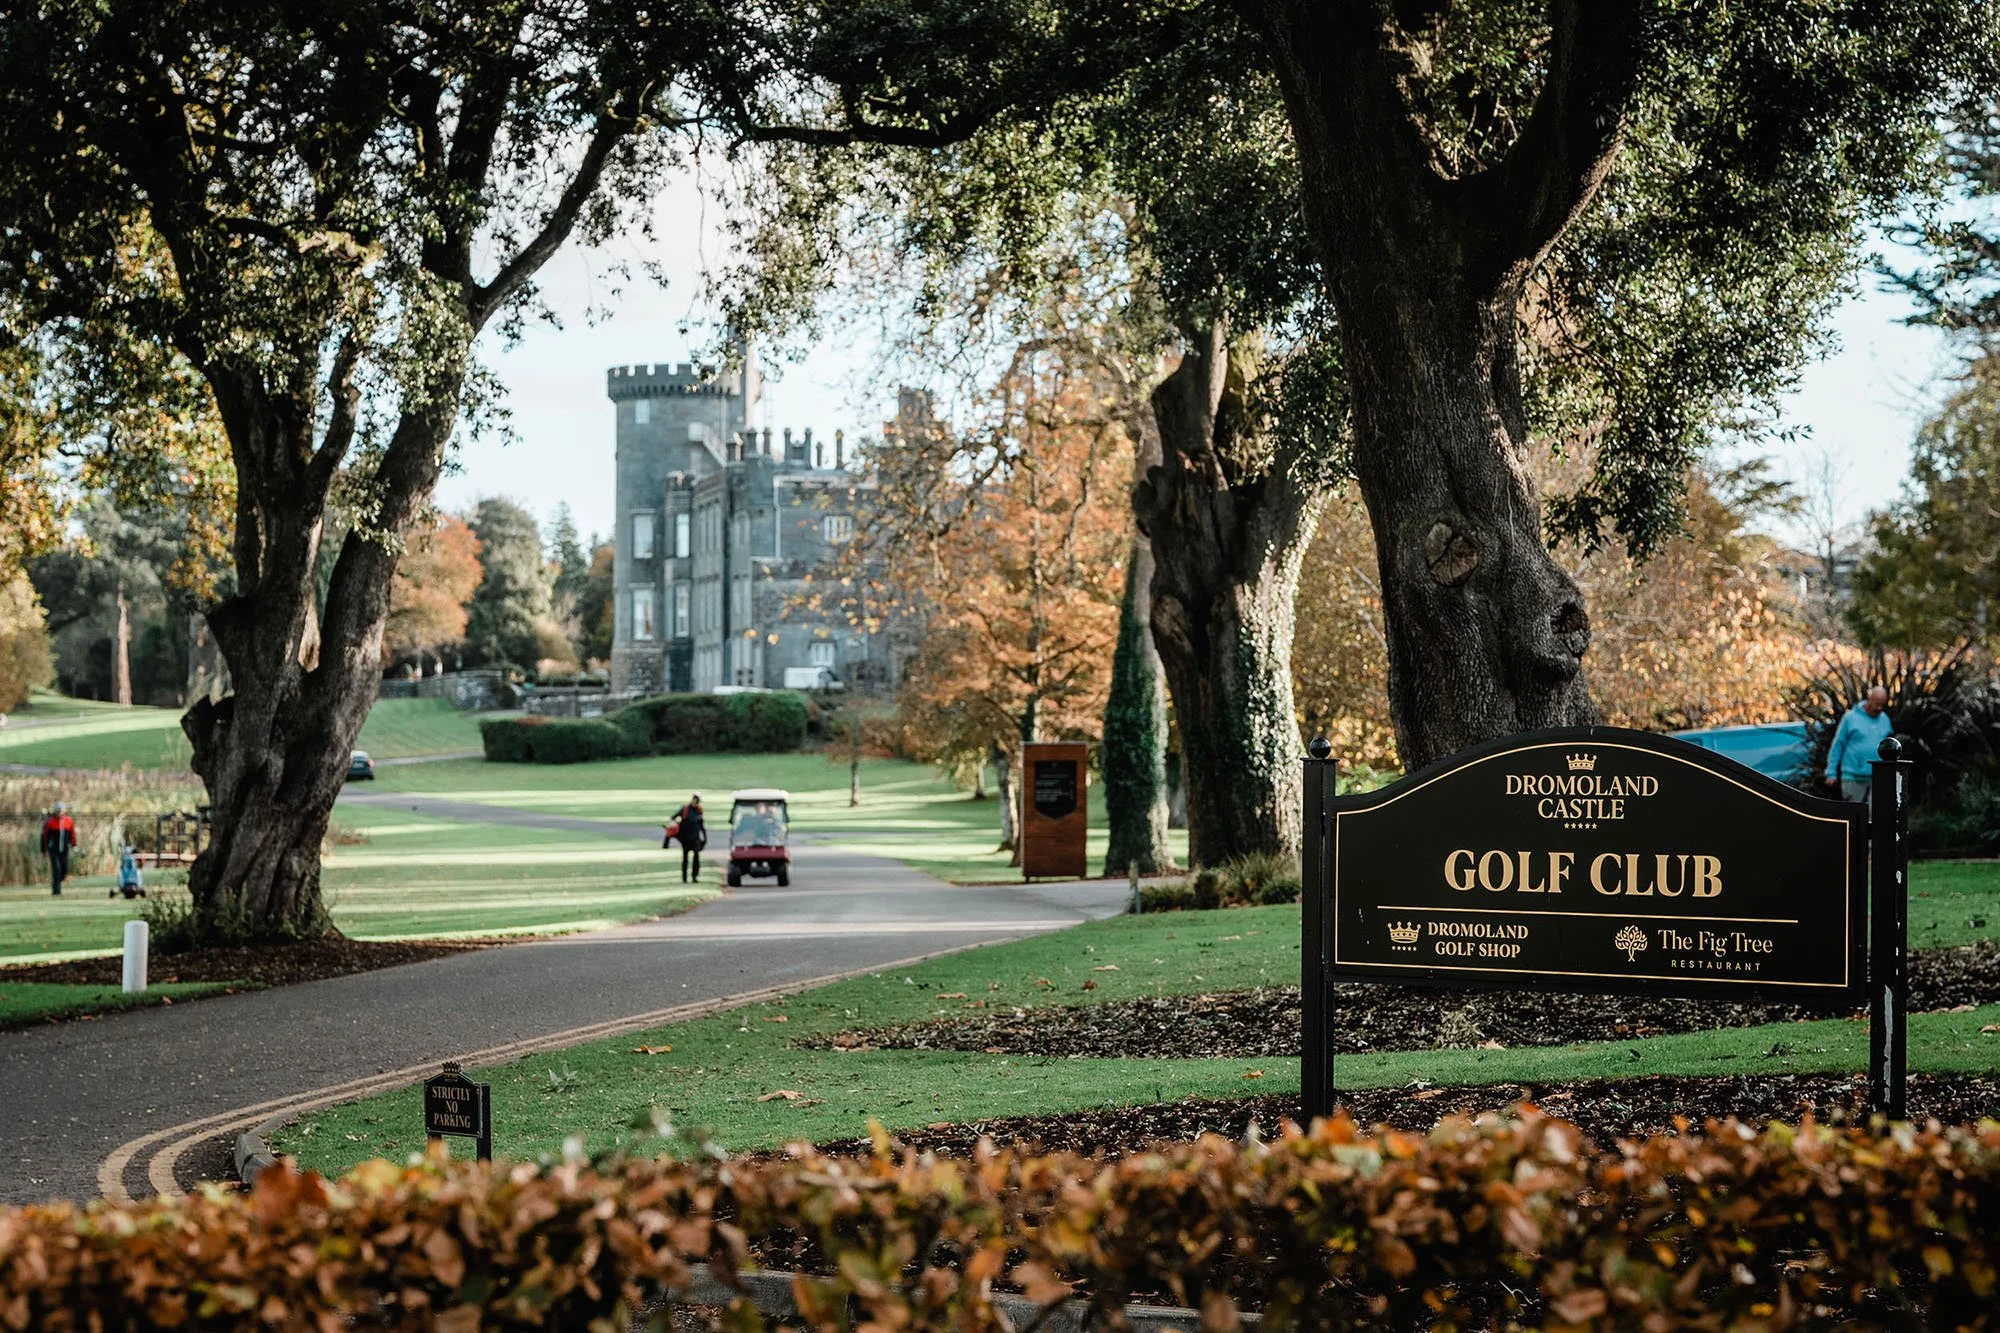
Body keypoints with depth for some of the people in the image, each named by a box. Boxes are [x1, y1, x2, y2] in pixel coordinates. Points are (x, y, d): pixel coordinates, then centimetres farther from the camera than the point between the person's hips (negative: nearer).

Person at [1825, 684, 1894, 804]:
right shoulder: (1851, 718, -1)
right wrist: (1831, 773, -4)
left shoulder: (1885, 720, 11)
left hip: (1877, 779, 3)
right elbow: (1837, 746, 0)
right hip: (1853, 777, -3)